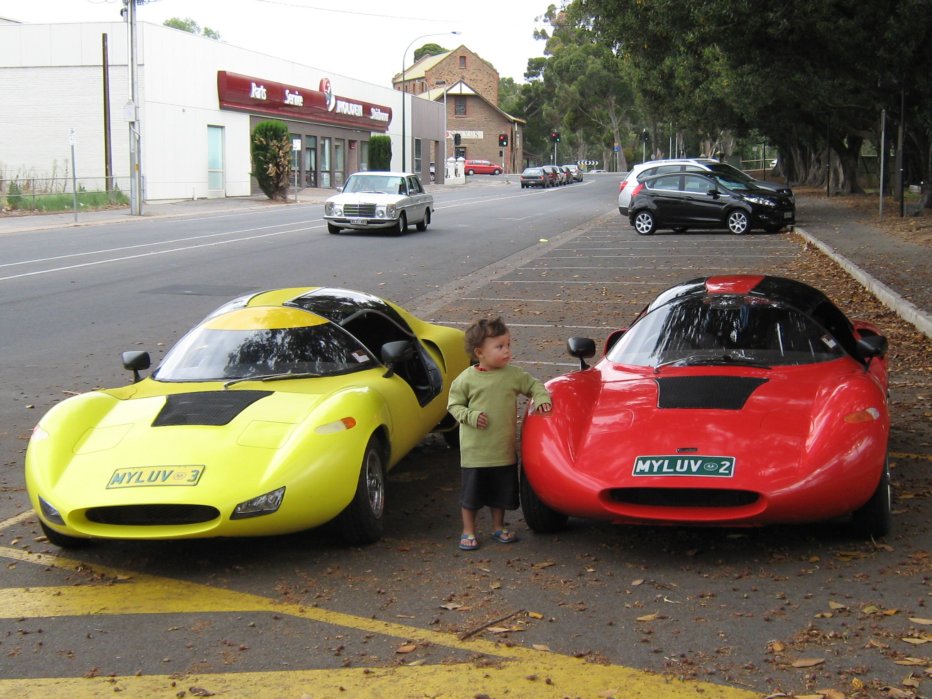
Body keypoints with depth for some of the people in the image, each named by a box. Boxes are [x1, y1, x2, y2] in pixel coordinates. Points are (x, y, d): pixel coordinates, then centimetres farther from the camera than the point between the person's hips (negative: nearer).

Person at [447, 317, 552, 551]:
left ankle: (498, 527, 33)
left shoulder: (514, 375, 0)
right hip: (475, 450, -3)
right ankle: (468, 531, 21)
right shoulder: (467, 379, -8)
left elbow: (534, 385, 13)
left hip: (504, 450, 3)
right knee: (472, 492, 6)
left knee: (501, 491, 15)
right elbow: (454, 404, 0)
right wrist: (470, 416, -16)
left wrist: (541, 398, -6)